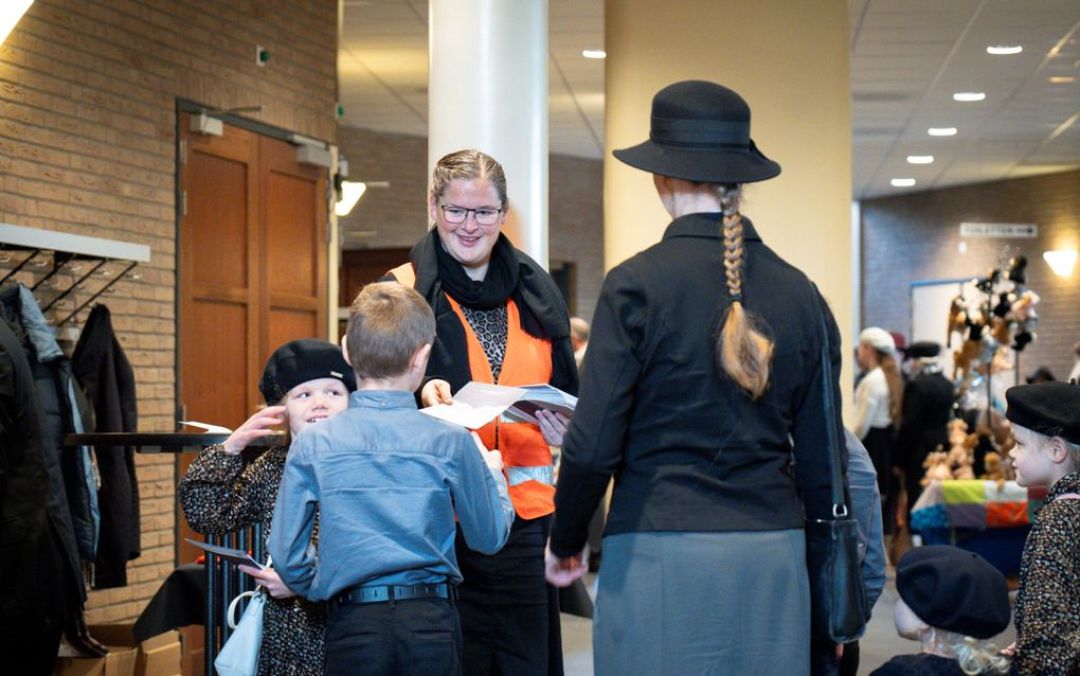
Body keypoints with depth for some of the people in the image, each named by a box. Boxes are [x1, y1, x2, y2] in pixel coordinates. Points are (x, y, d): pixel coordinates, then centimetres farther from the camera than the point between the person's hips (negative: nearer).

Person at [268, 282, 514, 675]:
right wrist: (492, 474, 26)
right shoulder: (449, 442, -4)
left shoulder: (312, 445, -2)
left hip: (352, 625, 0)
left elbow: (286, 554, 0)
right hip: (431, 624, 0)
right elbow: (490, 537, 8)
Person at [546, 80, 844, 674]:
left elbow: (593, 445, -9)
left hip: (663, 556, -4)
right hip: (773, 556, 4)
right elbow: (821, 455, 8)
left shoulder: (637, 284, -7)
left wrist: (564, 543, 6)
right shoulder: (799, 293, 6)